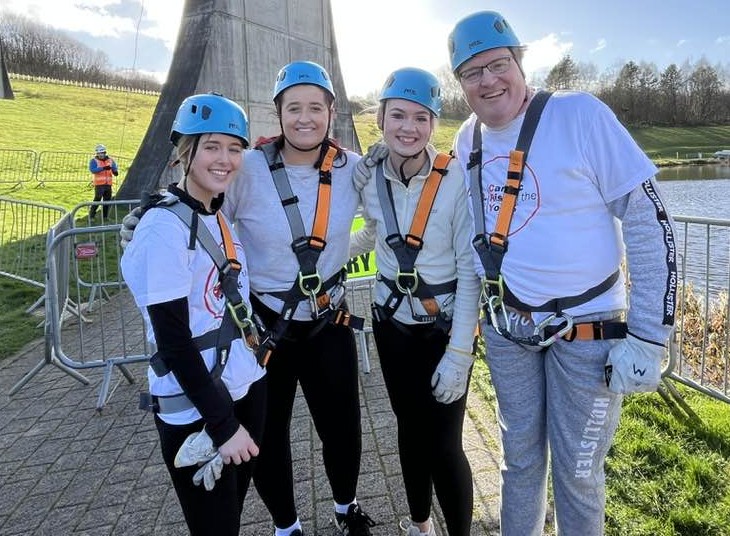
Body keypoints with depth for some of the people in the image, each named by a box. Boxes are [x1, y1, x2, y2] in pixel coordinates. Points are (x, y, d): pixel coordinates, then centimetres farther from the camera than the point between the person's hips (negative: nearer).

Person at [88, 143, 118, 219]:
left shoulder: (110, 160, 11)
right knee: (97, 200, -8)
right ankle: (91, 215, 5)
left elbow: (115, 168, 10)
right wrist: (103, 168, -30)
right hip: (99, 184, -5)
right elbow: (92, 170, -18)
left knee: (107, 200, 9)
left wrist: (115, 171, -15)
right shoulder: (94, 161, -3)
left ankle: (105, 216, 20)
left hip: (108, 184, 5)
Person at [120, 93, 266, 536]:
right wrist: (223, 425, -17)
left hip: (246, 389, 7)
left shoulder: (223, 217, 4)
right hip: (196, 412, -7)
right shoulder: (164, 228, -18)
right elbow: (173, 341, -19)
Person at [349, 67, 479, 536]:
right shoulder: (369, 180, -5)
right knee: (410, 430, 18)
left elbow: (470, 270, -15)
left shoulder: (457, 180, -17)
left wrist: (459, 353, -16)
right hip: (392, 323, 4)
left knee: (444, 443, -1)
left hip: (447, 326, -4)